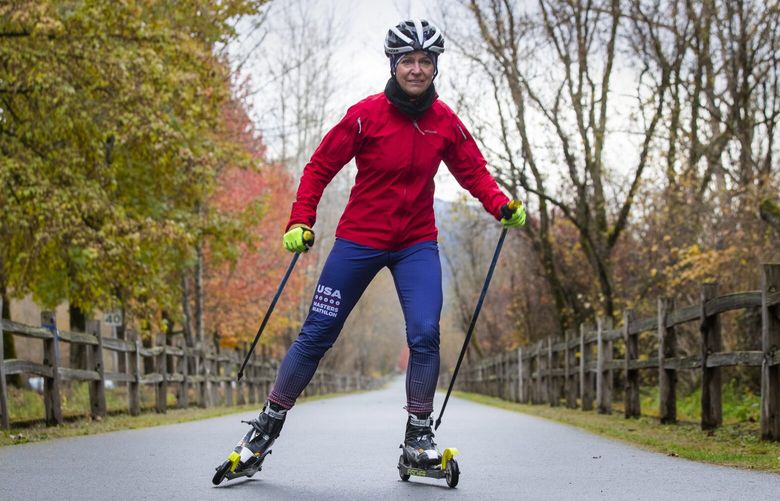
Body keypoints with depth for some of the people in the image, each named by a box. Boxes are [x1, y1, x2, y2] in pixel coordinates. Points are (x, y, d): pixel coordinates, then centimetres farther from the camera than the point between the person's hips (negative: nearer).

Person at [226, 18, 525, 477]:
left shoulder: (445, 122, -3)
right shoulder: (366, 115, -12)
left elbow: (474, 171, 6)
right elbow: (321, 167, -6)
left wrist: (502, 206, -11)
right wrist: (301, 221, -14)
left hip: (417, 244, 2)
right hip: (359, 240, -2)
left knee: (425, 334, -13)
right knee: (317, 335, 1)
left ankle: (419, 438, 3)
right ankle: (266, 429, 14)